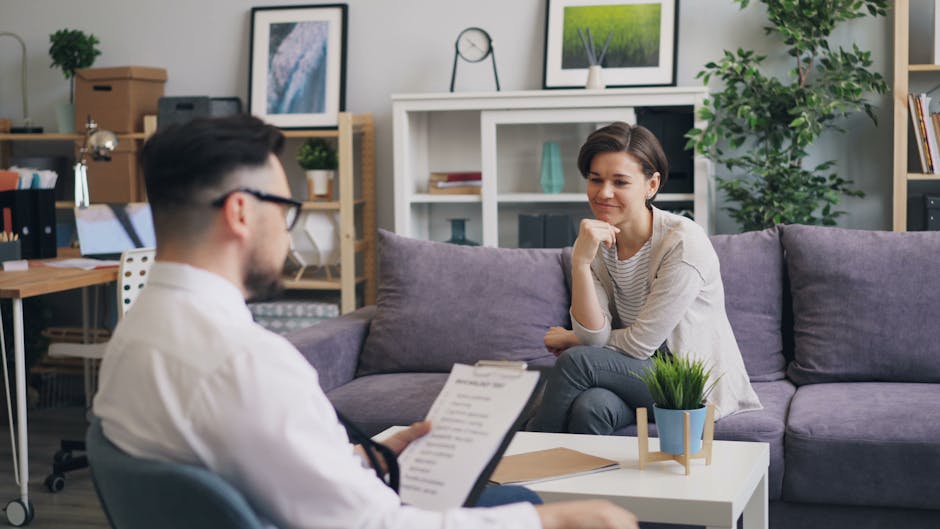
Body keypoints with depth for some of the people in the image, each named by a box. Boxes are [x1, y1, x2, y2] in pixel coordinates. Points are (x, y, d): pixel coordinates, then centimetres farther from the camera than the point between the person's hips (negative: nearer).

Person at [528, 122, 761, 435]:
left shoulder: (684, 242, -20)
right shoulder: (595, 243, -2)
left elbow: (640, 344, -17)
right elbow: (596, 337, -14)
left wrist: (569, 340, -2)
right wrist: (580, 262, -26)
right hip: (636, 372, 4)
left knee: (576, 361, -26)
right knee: (591, 405, -32)